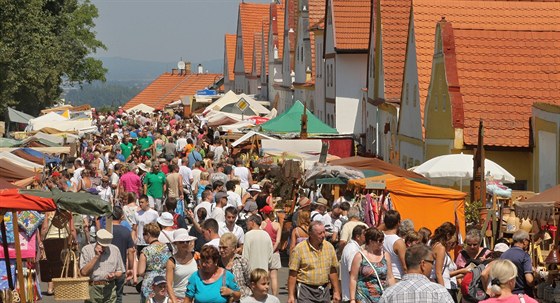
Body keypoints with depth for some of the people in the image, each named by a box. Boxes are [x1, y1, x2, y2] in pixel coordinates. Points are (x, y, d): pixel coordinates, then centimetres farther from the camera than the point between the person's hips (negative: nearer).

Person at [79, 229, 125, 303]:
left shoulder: (115, 250, 10)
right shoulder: (87, 249, 2)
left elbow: (120, 272, 16)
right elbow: (84, 272, -9)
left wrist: (114, 275, -7)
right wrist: (96, 256, -11)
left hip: (109, 289, 2)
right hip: (93, 289, -2)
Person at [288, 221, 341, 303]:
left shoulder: (329, 247, 6)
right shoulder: (299, 249, -8)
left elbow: (333, 272, 14)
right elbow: (292, 275, -7)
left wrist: (336, 292, 12)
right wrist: (291, 295, -10)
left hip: (324, 291, 5)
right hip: (306, 290, -4)